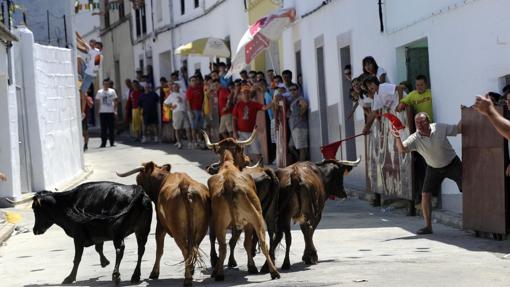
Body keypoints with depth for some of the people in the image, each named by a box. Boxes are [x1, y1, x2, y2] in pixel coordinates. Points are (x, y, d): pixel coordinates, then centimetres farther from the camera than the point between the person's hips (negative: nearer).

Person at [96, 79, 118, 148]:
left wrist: (115, 110, -1)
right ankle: (103, 143, 4)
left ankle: (112, 142, 10)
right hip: (102, 112, 0)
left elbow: (115, 101, 8)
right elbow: (97, 101, 6)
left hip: (111, 112, 0)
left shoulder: (112, 91, 5)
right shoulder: (99, 92, 3)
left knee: (111, 128, 3)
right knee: (103, 129, 1)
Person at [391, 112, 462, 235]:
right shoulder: (415, 138, -20)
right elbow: (402, 149, -36)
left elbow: (458, 129, -10)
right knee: (425, 195, -8)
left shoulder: (440, 128, -21)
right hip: (434, 168, 1)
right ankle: (428, 226, 2)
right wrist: (398, 138, -55)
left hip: (452, 164, -1)